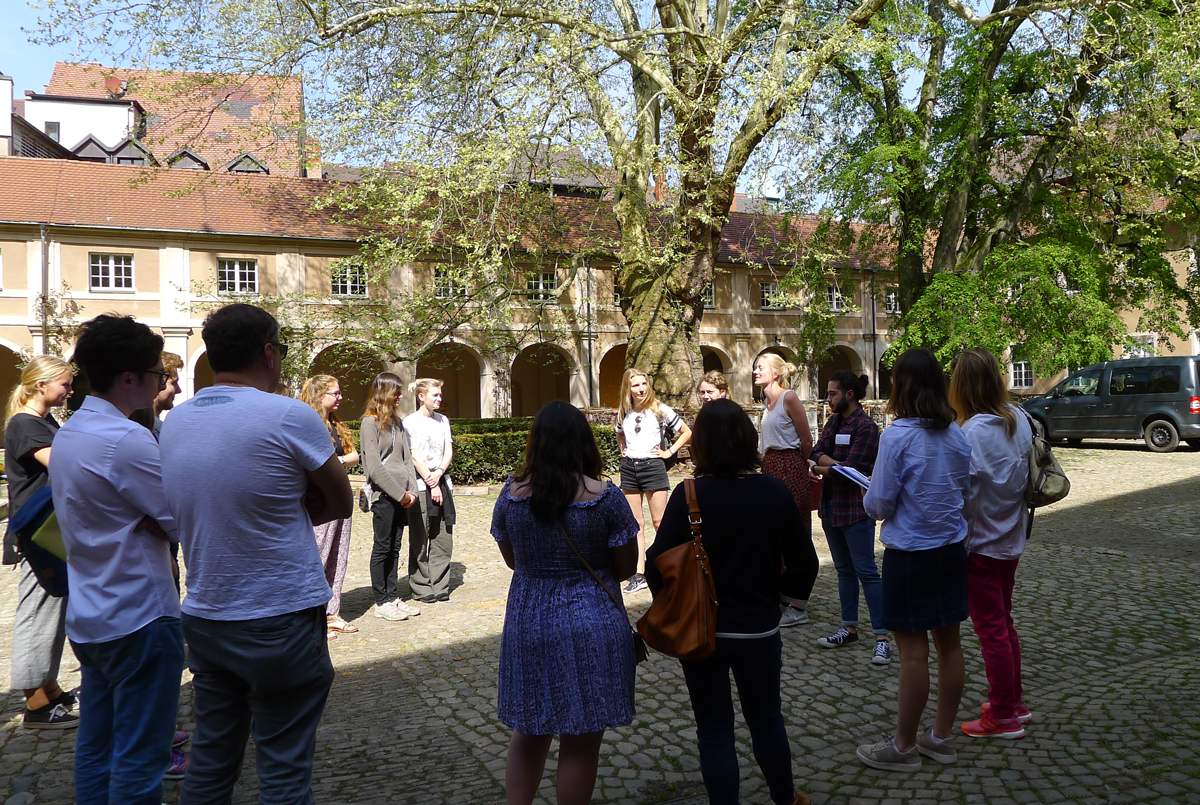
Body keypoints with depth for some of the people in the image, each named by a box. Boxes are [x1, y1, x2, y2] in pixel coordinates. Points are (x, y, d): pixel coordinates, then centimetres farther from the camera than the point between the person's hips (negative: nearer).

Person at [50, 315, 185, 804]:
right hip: (138, 617, -9)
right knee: (140, 757, 2)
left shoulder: (68, 433, 9)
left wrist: (152, 522, -2)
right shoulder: (127, 440, -21)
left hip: (88, 616, 9)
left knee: (96, 746, 18)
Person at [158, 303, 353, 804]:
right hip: (280, 622, -6)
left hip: (203, 617, 7)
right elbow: (340, 503, -4)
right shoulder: (289, 417, -15)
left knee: (210, 763, 18)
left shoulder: (172, 422, 5)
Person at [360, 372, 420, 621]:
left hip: (401, 495, 7)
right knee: (383, 548, 1)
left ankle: (393, 598, 18)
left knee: (394, 548, 11)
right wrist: (400, 493, -13)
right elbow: (374, 467, -14)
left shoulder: (396, 421, 15)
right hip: (383, 495, -7)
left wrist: (411, 489, 2)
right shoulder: (370, 422, -8)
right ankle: (381, 602, 9)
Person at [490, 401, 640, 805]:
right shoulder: (604, 497, -13)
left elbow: (512, 559, 8)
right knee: (581, 742, 12)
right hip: (591, 626, -3)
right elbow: (626, 567, -4)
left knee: (527, 733, 21)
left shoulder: (511, 493, -5)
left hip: (528, 624, 3)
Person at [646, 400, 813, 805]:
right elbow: (803, 564, -3)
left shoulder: (689, 495, -16)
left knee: (714, 730, 13)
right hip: (760, 630, 3)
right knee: (767, 720, 24)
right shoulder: (776, 492, -8)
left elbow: (657, 565, -16)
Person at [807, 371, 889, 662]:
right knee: (844, 570, 15)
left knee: (866, 571, -5)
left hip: (855, 508, -8)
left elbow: (851, 469, -19)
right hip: (831, 505, 8)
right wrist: (834, 464, -19)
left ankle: (881, 637, 0)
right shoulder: (833, 422, 12)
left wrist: (821, 468, -6)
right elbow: (816, 453, 1)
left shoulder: (866, 427, -13)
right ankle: (849, 627, 25)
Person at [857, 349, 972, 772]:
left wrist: (869, 495, 7)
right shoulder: (958, 435, 0)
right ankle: (941, 737, 29)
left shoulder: (897, 437, -19)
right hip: (952, 550, 7)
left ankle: (903, 746, 16)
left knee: (913, 650, 2)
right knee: (949, 642, 14)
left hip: (909, 554, -7)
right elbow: (966, 491, 11)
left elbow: (880, 505, -14)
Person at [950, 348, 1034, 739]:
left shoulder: (972, 433, -23)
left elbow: (965, 494, -21)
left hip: (982, 542, -8)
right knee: (1004, 622, 21)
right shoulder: (1018, 419, 0)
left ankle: (1002, 718, 16)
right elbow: (1024, 477, 9)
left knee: (990, 629, 4)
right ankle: (1014, 701, 34)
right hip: (1012, 537, 8)